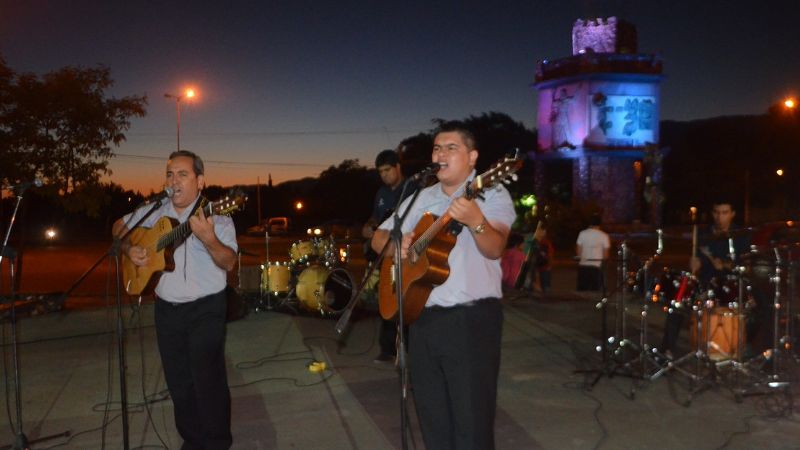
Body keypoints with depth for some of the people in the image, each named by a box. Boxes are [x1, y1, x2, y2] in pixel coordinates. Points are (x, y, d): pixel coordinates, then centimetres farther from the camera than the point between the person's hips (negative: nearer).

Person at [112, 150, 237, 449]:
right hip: (167, 309, 5)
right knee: (177, 381, 12)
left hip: (206, 309, -5)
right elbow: (119, 227, 19)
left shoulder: (216, 216, -10)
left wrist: (209, 239, -38)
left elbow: (229, 263, -19)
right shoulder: (154, 212, 5)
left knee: (208, 378, -9)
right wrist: (129, 250, -1)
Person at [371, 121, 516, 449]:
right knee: (431, 416, 15)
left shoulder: (492, 194, -4)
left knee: (471, 420, -1)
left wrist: (476, 221, -40)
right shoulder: (420, 199, 14)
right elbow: (378, 238, 16)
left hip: (471, 319, -6)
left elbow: (494, 250, -20)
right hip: (422, 318, 6)